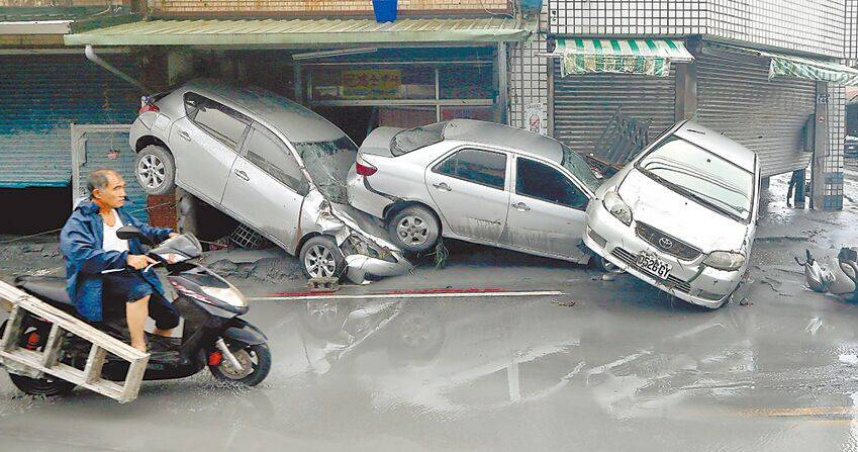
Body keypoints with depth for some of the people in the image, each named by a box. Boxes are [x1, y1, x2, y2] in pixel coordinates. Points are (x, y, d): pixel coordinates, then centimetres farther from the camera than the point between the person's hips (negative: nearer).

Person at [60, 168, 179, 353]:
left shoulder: (121, 214, 15)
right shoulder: (80, 220, -11)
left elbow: (144, 231, 27)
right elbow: (81, 254, -26)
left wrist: (168, 234, 5)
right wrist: (126, 259, -34)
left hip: (127, 275, 8)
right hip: (96, 282, -8)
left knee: (169, 317, 2)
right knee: (140, 291, -36)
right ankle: (138, 349, -28)